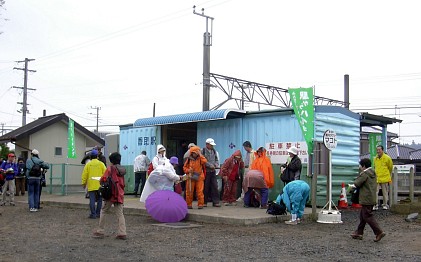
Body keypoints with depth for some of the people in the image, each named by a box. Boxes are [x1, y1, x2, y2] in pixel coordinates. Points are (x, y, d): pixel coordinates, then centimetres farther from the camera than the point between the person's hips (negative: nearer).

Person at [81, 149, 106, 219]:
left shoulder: (88, 164, 1)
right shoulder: (101, 164, 1)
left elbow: (84, 175, 1)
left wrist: (84, 183, 11)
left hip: (91, 185, -1)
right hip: (99, 185, 1)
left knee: (92, 200, 0)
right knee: (99, 199, 12)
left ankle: (93, 214, -1)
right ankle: (98, 213, 14)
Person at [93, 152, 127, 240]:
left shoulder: (110, 168, -7)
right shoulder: (122, 170, 11)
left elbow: (103, 179, -11)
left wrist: (101, 180, 10)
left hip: (111, 194, -5)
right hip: (120, 194, 5)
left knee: (104, 211, 9)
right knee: (120, 214, 5)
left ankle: (100, 231, 11)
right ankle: (122, 233, -3)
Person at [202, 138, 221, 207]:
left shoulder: (214, 151, 14)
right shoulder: (202, 151, -5)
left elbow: (217, 159, 19)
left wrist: (215, 165, -2)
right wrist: (210, 165, -15)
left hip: (213, 171, 5)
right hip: (206, 171, -5)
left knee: (214, 186, 1)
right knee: (205, 187, 0)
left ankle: (215, 201, 4)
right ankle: (204, 202, 10)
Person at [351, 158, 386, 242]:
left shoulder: (365, 174, -15)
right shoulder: (373, 174, 14)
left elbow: (357, 184, -16)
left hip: (366, 199, -10)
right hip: (372, 198, 10)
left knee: (367, 216, -5)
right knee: (362, 215, 16)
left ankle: (379, 232, -8)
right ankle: (359, 233, 21)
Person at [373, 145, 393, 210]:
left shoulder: (387, 158, -6)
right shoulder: (375, 158, 4)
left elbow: (390, 167, 9)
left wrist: (388, 175, 19)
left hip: (385, 178, -2)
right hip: (376, 178, 2)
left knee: (385, 192, 9)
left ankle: (385, 204, 22)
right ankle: (376, 205, 1)